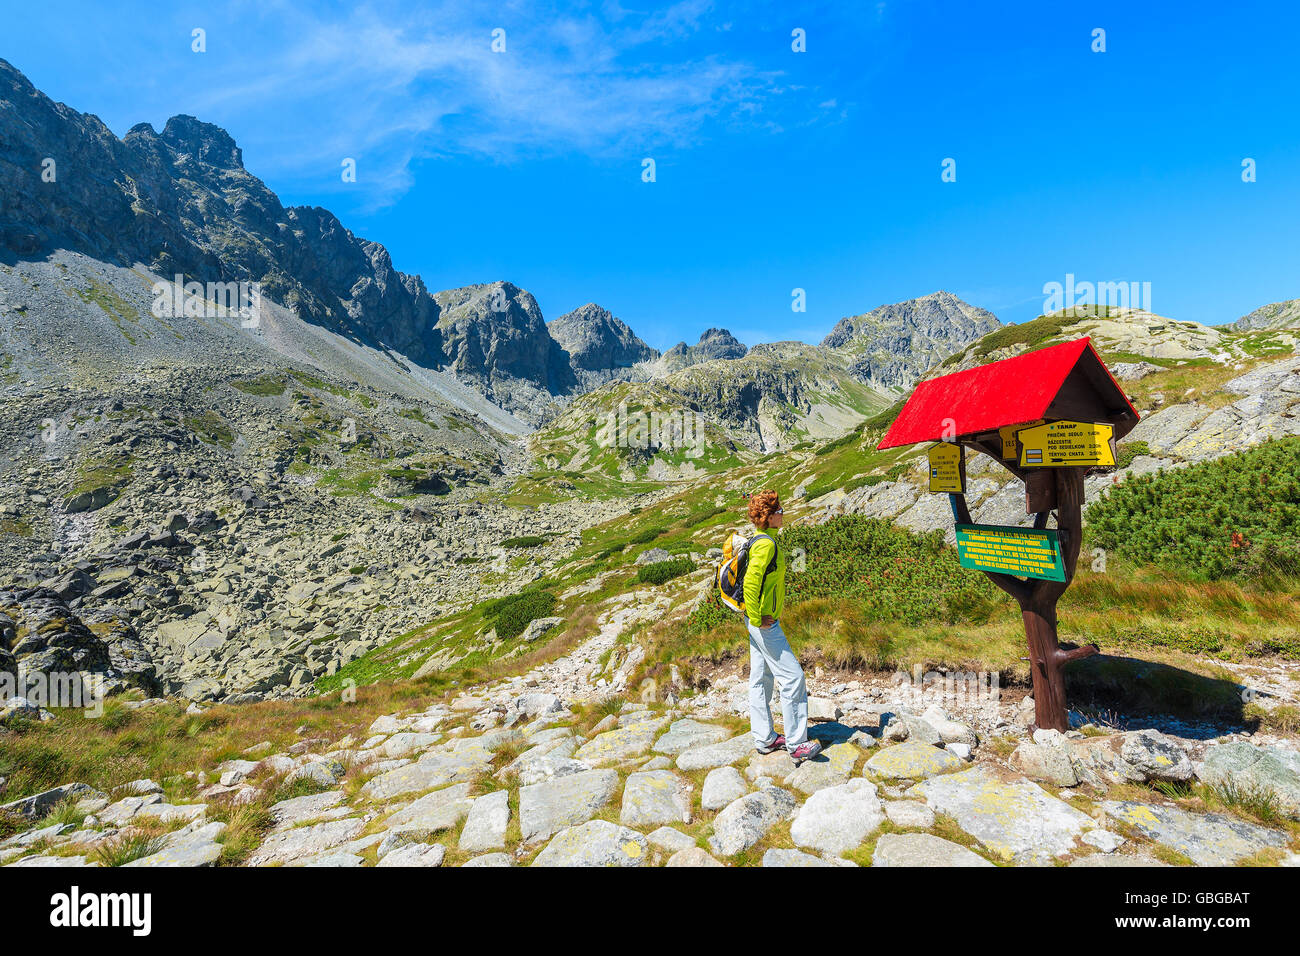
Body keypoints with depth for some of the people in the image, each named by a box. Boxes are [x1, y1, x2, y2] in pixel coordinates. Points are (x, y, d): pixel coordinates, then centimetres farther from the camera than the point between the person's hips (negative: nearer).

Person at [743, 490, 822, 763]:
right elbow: (750, 582, -28)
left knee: (761, 678, 15)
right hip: (765, 623, -10)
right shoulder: (766, 544, -20)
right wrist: (757, 619, -21)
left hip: (760, 621, 10)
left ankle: (764, 738, 25)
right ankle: (796, 743, 6)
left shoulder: (761, 540, 11)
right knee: (793, 677, -2)